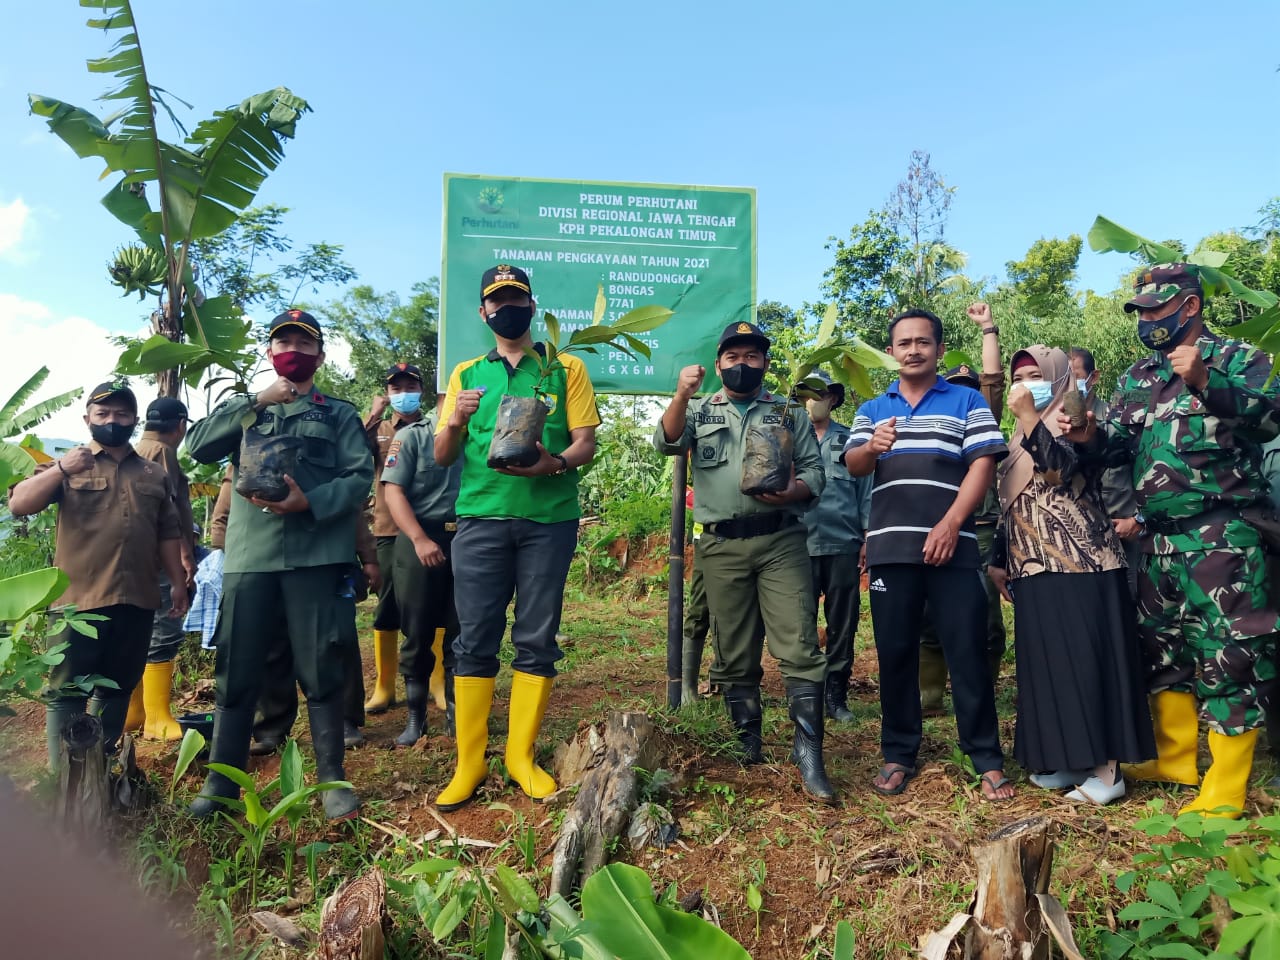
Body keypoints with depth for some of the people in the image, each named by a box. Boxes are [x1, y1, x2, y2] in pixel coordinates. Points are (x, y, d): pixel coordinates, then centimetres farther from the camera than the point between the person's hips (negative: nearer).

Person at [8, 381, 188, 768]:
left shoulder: (155, 473, 14)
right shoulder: (68, 465, 5)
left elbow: (168, 533, 16)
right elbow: (18, 505, -7)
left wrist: (178, 582, 12)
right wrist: (60, 470, -21)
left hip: (136, 600, 3)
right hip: (79, 599, -3)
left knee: (117, 688, 11)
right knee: (66, 691, 2)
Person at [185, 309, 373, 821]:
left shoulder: (340, 414, 13)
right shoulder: (244, 408, 19)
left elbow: (361, 476, 0)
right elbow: (198, 446, 2)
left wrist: (310, 501, -16)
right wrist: (258, 402, -4)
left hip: (315, 554, -2)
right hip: (248, 554, 2)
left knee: (321, 668, 0)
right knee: (237, 669, 5)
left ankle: (332, 778, 11)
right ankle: (222, 779, 18)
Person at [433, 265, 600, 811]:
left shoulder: (565, 367, 10)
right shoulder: (467, 374, 15)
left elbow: (586, 443, 2)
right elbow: (442, 457, 12)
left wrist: (554, 463, -20)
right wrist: (455, 422, -10)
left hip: (549, 518, -1)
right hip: (480, 518, 1)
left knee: (537, 641, 2)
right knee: (474, 640, 0)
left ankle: (521, 755, 13)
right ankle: (469, 762, 9)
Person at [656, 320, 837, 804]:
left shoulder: (789, 412, 15)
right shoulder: (700, 410, 16)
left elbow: (815, 471, 8)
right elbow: (668, 442, -4)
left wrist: (792, 493, -14)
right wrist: (682, 395, -22)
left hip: (781, 541, -1)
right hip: (721, 546, 1)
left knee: (799, 646, -10)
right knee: (734, 654, 6)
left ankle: (808, 753, -7)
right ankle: (748, 748, 18)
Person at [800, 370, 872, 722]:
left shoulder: (850, 440, 11)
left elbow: (865, 489, 10)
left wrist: (868, 537, 3)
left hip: (844, 544, 1)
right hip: (801, 544, 0)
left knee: (843, 624, 5)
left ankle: (837, 696, 15)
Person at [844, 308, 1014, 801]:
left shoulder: (967, 401, 9)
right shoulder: (872, 409, 16)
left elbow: (983, 464, -2)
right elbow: (853, 466, 2)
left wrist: (950, 524, -13)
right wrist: (871, 447, -23)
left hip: (951, 545, -2)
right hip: (889, 547, 3)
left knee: (967, 650, 0)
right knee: (895, 652, 6)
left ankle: (987, 758, 11)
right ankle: (898, 754, 18)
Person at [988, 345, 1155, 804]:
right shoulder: (1019, 441, 20)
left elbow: (1062, 468, -22)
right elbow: (1010, 506, 21)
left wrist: (1027, 415, -25)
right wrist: (1000, 559, 18)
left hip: (1081, 564, -8)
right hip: (1036, 569, 8)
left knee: (1086, 659, -8)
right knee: (1048, 663, 8)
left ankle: (1107, 768, -2)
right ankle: (1069, 759, 16)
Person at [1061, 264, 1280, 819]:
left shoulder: (1235, 358, 0)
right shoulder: (1137, 378, 17)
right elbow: (1118, 446, 16)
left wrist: (1205, 382, -26)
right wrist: (1089, 437, -5)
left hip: (1222, 533, -7)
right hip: (1158, 537, 7)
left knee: (1228, 651, -6)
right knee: (1161, 647, 13)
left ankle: (1226, 787, 3)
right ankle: (1175, 760, 27)